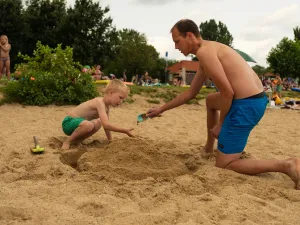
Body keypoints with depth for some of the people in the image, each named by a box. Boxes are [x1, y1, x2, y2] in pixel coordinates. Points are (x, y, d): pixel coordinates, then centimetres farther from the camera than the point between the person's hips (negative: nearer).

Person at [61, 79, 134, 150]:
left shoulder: (106, 106, 6)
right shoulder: (99, 102, -24)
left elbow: (106, 124, 17)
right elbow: (106, 125, -33)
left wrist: (110, 141, 12)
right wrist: (125, 131, -29)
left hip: (76, 122, 10)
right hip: (69, 122, -10)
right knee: (88, 125, -37)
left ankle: (74, 141, 1)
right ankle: (67, 141, -12)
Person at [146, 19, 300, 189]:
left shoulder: (204, 51, -12)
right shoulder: (209, 50, 21)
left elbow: (227, 92, -18)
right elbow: (190, 93, 27)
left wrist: (220, 124, -5)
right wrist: (161, 109, 31)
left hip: (246, 105, -10)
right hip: (254, 99, 10)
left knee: (224, 165, 0)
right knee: (211, 100, 38)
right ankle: (209, 147, 45)